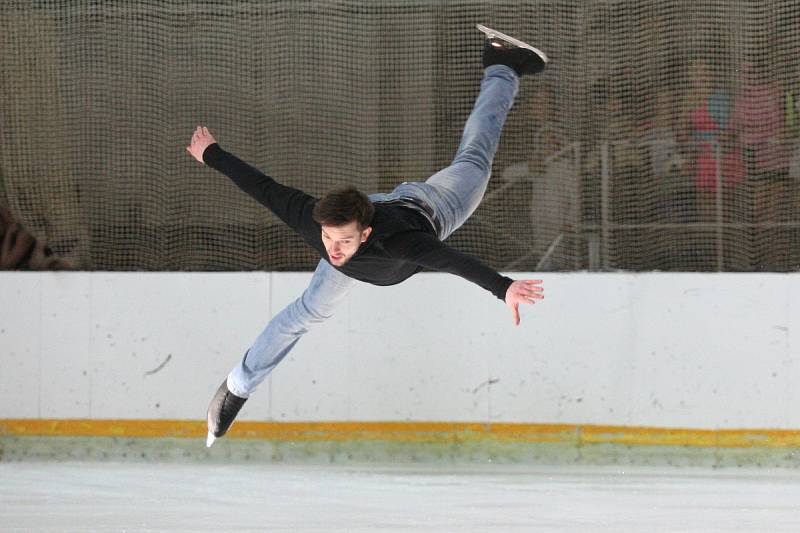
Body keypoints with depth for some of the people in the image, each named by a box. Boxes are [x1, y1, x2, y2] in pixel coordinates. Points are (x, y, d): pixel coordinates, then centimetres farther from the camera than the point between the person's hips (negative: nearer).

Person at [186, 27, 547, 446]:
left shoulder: (397, 242, -55)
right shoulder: (311, 219, -43)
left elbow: (452, 260, -69)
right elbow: (262, 186, -29)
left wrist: (503, 288, -84)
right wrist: (211, 155, -14)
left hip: (428, 208, -2)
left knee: (471, 163, 28)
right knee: (308, 311, 11)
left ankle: (500, 65, 51)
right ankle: (238, 387, 30)